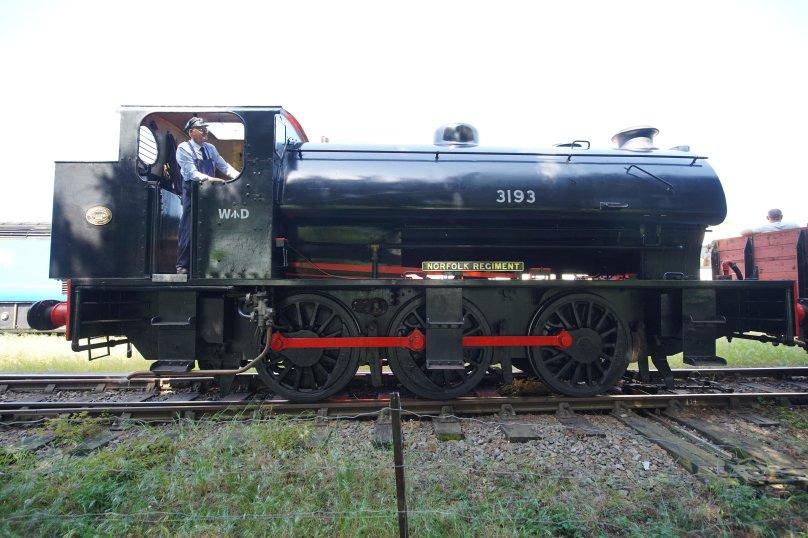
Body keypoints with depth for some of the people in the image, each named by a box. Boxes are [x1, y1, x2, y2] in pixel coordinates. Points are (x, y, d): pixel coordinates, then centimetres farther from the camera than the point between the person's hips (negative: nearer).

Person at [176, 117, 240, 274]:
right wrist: (209, 178, -32)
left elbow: (224, 166, 7)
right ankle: (182, 265, 7)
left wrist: (238, 176, -10)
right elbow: (191, 172, -18)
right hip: (192, 193, -5)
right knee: (188, 229, -2)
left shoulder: (210, 148, 11)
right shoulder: (183, 148, -6)